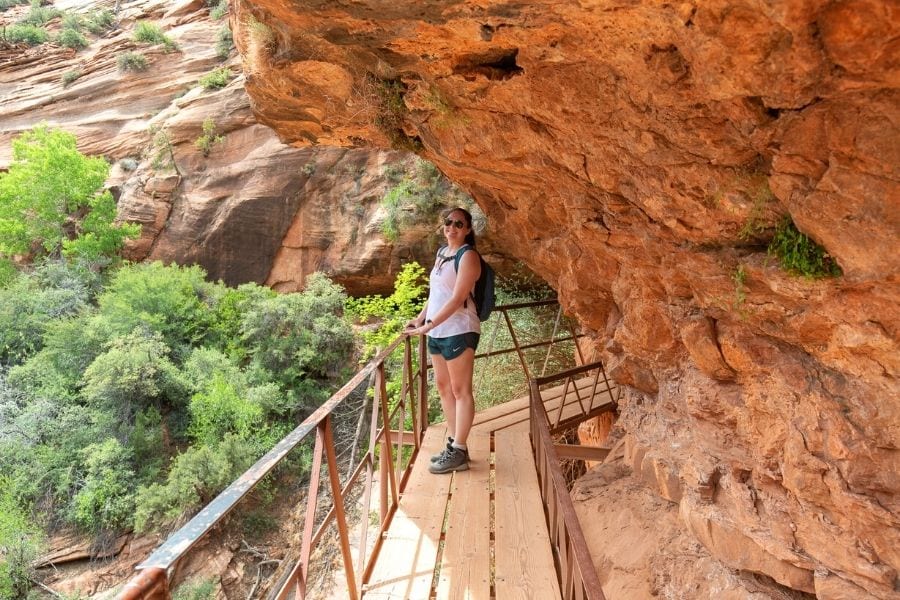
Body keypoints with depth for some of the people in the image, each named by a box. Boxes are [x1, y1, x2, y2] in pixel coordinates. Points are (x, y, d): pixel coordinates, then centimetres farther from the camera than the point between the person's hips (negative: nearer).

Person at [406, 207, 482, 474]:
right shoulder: (442, 252, 14)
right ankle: (454, 443, 25)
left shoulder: (468, 256, -12)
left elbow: (457, 299, -19)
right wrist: (420, 317, 14)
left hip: (458, 331, -9)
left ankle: (458, 453, 5)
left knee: (461, 390, -1)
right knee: (443, 387, 14)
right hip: (437, 331, 9)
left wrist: (428, 326, -21)